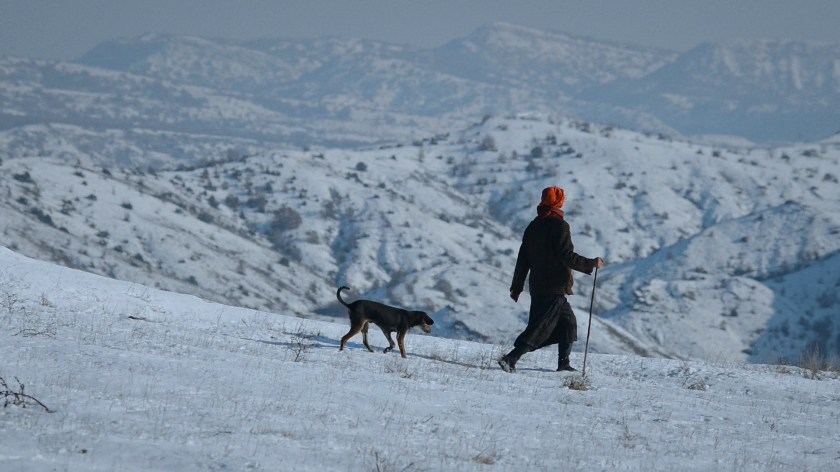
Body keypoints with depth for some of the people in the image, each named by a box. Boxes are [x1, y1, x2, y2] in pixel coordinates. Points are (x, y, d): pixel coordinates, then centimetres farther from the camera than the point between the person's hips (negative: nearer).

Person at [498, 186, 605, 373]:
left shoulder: (533, 226, 12)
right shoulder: (559, 225, -12)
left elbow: (523, 259, 13)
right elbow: (567, 256, -18)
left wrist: (517, 287, 18)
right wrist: (592, 264, -7)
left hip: (537, 286, 8)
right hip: (555, 287, -8)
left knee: (568, 321, 20)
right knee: (541, 328, -9)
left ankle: (563, 362, 20)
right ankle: (511, 359, -19)